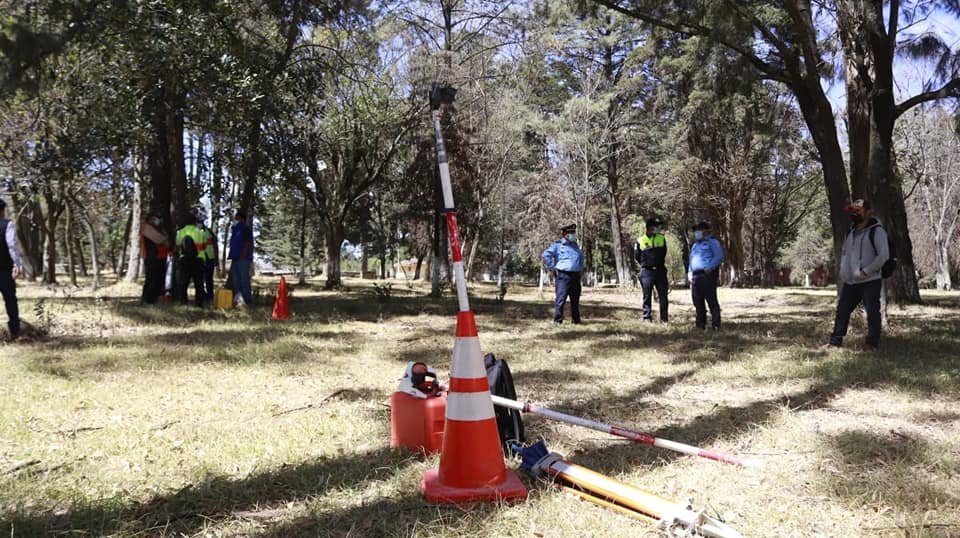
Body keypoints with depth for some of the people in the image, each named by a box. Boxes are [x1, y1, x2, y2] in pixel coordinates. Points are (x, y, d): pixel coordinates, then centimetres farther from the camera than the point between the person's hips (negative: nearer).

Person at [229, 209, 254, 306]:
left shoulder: (246, 229, -6)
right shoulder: (235, 229, 21)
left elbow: (247, 244, -14)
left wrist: (242, 257, -19)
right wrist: (232, 256, 16)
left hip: (243, 259, -9)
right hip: (235, 258, 9)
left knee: (244, 279, -10)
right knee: (235, 280, 10)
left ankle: (248, 300, -8)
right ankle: (238, 299, 16)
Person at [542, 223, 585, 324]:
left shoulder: (575, 245, 18)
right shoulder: (557, 245, -3)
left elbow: (581, 256, 36)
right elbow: (546, 255, -13)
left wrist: (580, 268, 24)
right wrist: (553, 268, -13)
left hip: (576, 276, 7)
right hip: (563, 275, -7)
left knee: (575, 300, 11)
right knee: (561, 299, -10)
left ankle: (576, 320, 20)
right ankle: (557, 320, -7)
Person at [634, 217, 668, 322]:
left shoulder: (662, 238, 5)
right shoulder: (640, 241, -4)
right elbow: (636, 256, 9)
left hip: (660, 270, 3)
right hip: (647, 271, -3)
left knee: (663, 295, 2)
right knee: (647, 296, 1)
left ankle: (664, 319, 8)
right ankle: (647, 318, 6)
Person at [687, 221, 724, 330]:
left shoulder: (712, 242, 3)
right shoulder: (695, 245, 27)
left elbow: (719, 256, -9)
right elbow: (691, 260, 31)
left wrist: (710, 268, -18)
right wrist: (689, 273, 16)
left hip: (707, 275, -7)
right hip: (695, 276, 7)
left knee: (711, 301, -8)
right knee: (698, 302, 6)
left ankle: (715, 324, -7)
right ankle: (700, 324, 12)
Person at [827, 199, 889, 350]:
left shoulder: (876, 231, -7)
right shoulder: (850, 232, 15)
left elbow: (884, 255, -16)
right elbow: (844, 252, 26)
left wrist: (866, 271, -20)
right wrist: (843, 271, 10)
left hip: (870, 282, -7)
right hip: (850, 282, 7)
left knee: (872, 313, -2)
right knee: (842, 311, 10)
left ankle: (872, 344, 7)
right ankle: (835, 342, 17)